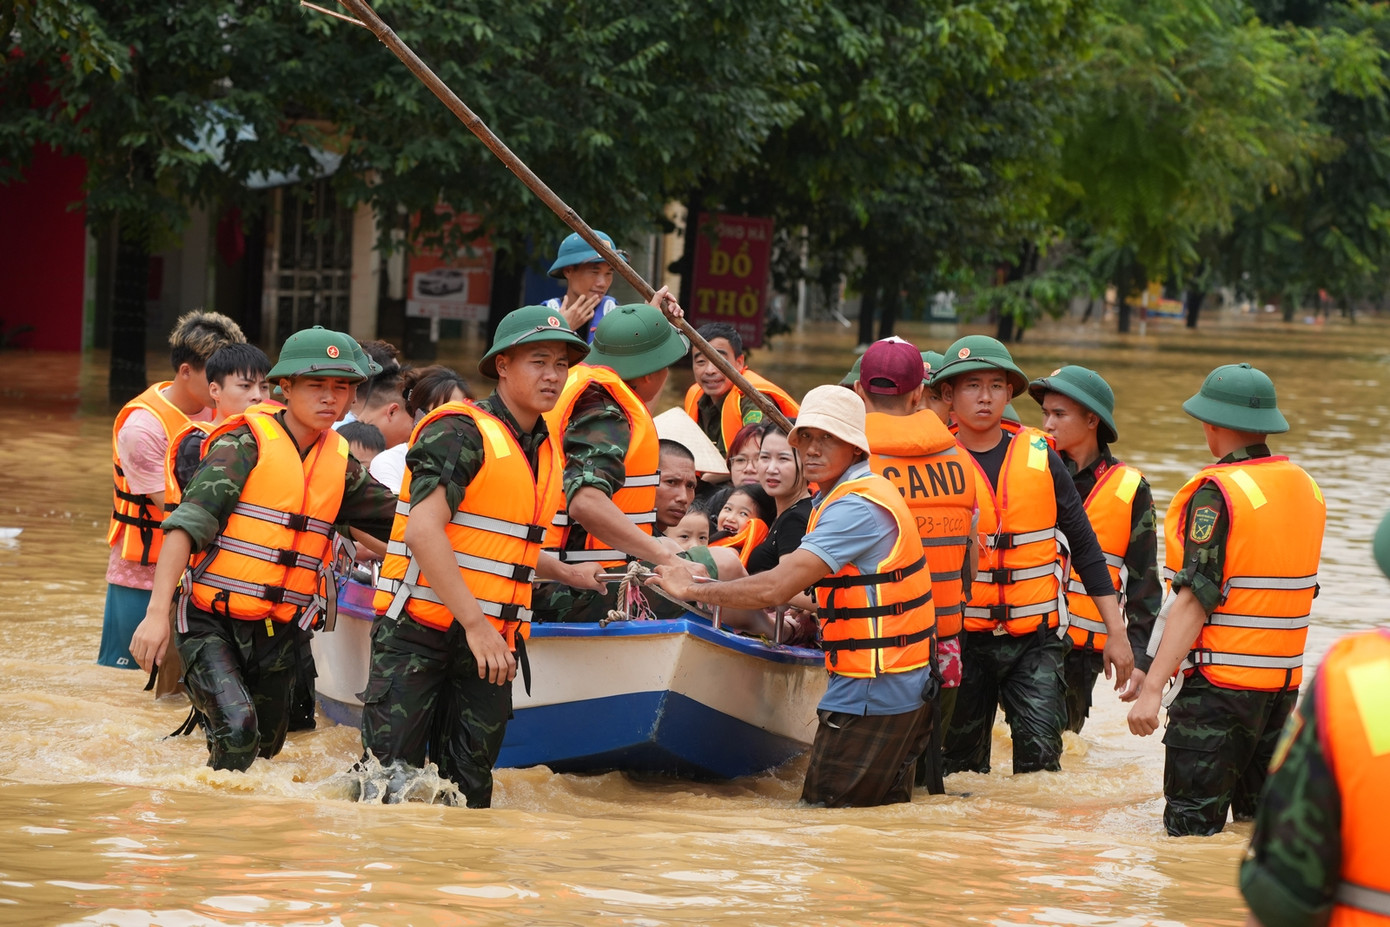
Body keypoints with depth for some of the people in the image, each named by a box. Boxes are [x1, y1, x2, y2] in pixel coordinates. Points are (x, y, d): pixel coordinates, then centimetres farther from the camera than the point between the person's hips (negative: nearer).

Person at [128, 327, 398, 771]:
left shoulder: (341, 465, 7)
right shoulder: (247, 442, -10)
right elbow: (188, 523, -17)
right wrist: (157, 612, -24)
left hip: (278, 634, 6)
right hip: (211, 622, -6)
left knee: (264, 747, 14)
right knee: (237, 728, -26)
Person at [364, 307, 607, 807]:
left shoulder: (547, 450, 16)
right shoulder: (460, 432, -11)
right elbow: (424, 530, -21)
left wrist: (566, 573, 17)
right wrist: (474, 624, -24)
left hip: (491, 641, 7)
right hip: (419, 633, -7)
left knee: (469, 784, 4)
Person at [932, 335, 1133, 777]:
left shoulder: (1039, 455, 2)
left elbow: (1084, 544, 8)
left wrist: (1116, 632, 6)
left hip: (1035, 640, 0)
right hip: (963, 640, 0)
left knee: (1039, 754, -13)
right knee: (960, 767, 6)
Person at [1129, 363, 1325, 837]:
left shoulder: (1218, 492, -14)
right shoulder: (1306, 487, 10)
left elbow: (1195, 598, -21)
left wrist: (1152, 687, -22)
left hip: (1219, 683, -8)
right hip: (1285, 682, 8)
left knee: (1191, 825, -6)